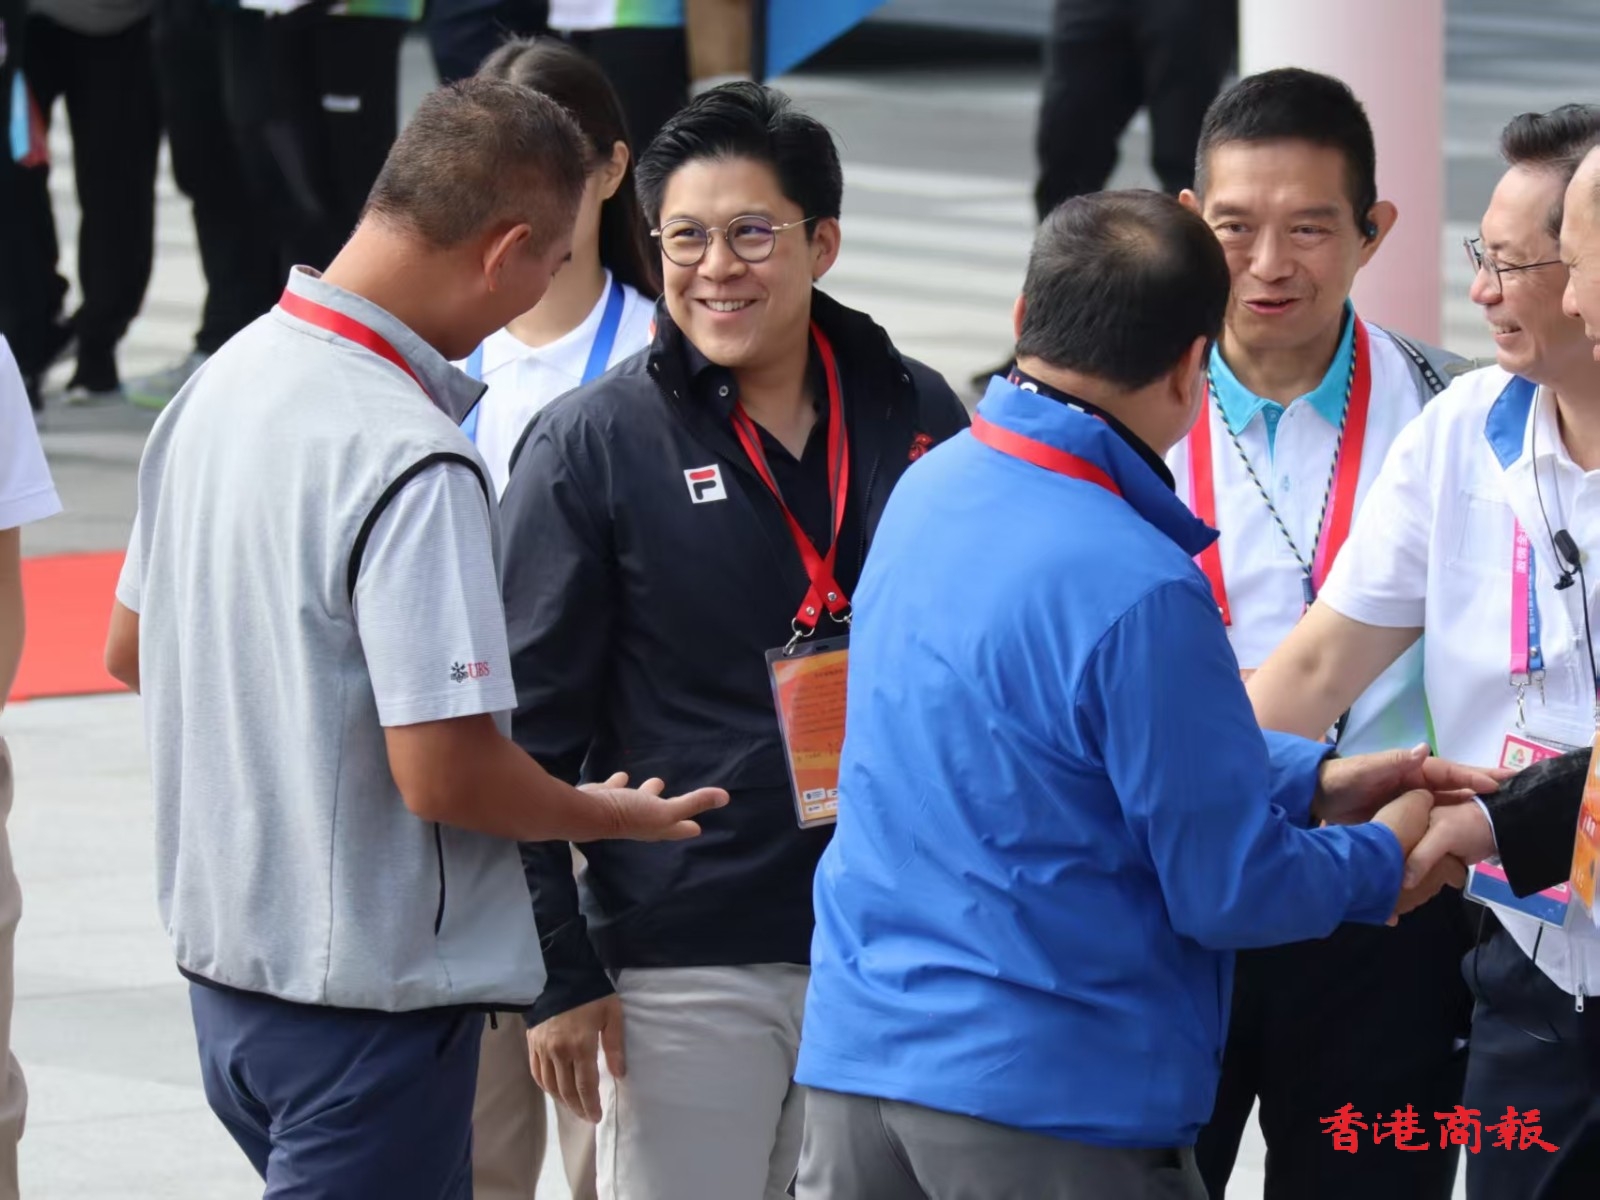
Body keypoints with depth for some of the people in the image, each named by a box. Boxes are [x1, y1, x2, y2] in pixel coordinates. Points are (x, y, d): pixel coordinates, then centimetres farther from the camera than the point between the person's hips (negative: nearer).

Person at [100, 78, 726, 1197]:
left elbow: (132, 649, 16)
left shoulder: (220, 383, 4)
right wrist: (609, 814, -6)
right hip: (370, 1000, -9)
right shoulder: (416, 465, -24)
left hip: (222, 952, 9)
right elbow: (447, 773, -24)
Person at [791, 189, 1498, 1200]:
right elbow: (1232, 893, -14)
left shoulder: (929, 487, 5)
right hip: (1049, 1098, -8)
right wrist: (1379, 861, 5)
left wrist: (1311, 781, 14)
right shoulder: (1138, 592, -20)